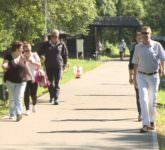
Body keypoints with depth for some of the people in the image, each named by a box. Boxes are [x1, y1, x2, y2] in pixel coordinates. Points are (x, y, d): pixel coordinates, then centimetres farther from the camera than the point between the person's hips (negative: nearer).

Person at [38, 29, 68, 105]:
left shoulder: (61, 44, 3)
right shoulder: (47, 44, 5)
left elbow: (65, 54, 12)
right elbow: (40, 52, 11)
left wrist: (65, 64, 10)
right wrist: (42, 56, -11)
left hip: (58, 66, -2)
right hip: (49, 66, 2)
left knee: (57, 83, -8)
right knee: (50, 82, 10)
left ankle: (56, 98, -13)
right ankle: (52, 97, 26)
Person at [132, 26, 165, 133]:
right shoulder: (138, 47, 4)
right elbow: (135, 63, 11)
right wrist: (134, 77, 13)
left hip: (153, 76, -1)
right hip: (141, 76, 1)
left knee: (152, 100, 8)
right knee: (143, 99, -12)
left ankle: (152, 121, 28)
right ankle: (146, 124, -16)